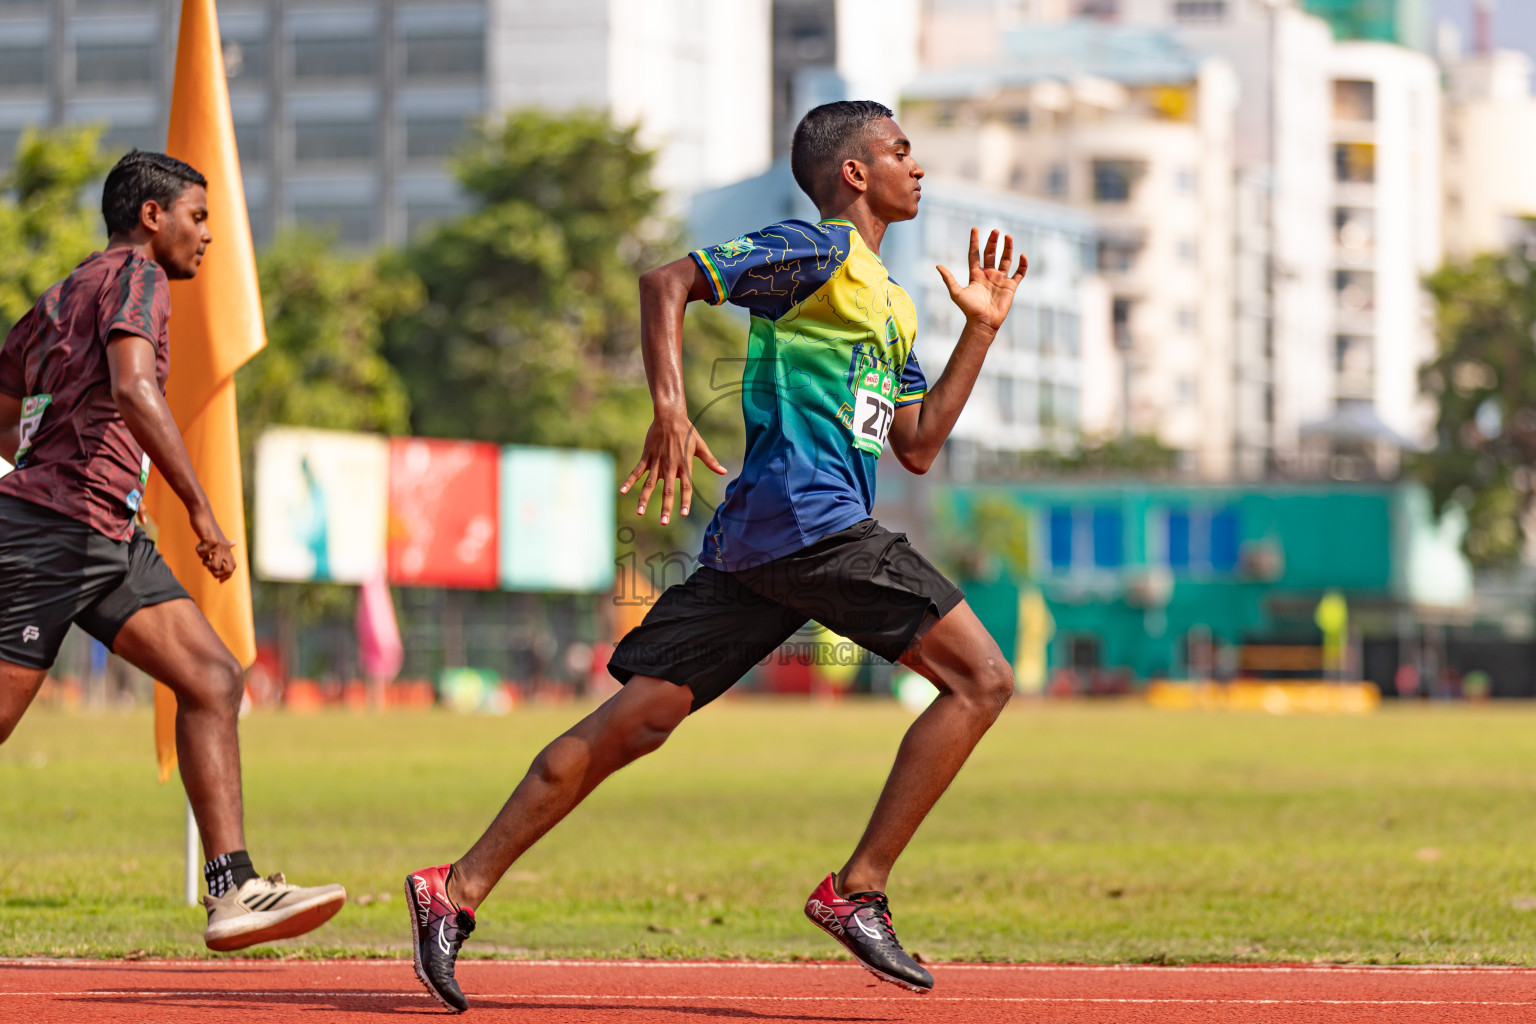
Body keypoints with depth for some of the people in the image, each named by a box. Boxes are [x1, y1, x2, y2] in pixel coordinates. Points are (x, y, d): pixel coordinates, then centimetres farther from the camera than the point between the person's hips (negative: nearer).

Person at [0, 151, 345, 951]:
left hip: (112, 543, 10)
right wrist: (201, 510, -23)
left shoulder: (64, 296, 21)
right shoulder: (135, 276, -6)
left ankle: (232, 891, -9)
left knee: (213, 680, -1)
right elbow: (133, 389, -23)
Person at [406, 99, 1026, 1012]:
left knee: (636, 722, 4)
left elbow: (917, 446, 25)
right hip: (806, 518, -9)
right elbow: (668, 283, -9)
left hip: (755, 544, 9)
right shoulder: (816, 251, -2)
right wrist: (670, 409, -20)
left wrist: (983, 329, 23)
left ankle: (457, 892, 2)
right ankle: (857, 891, -9)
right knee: (981, 678, -7)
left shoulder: (890, 306, 26)